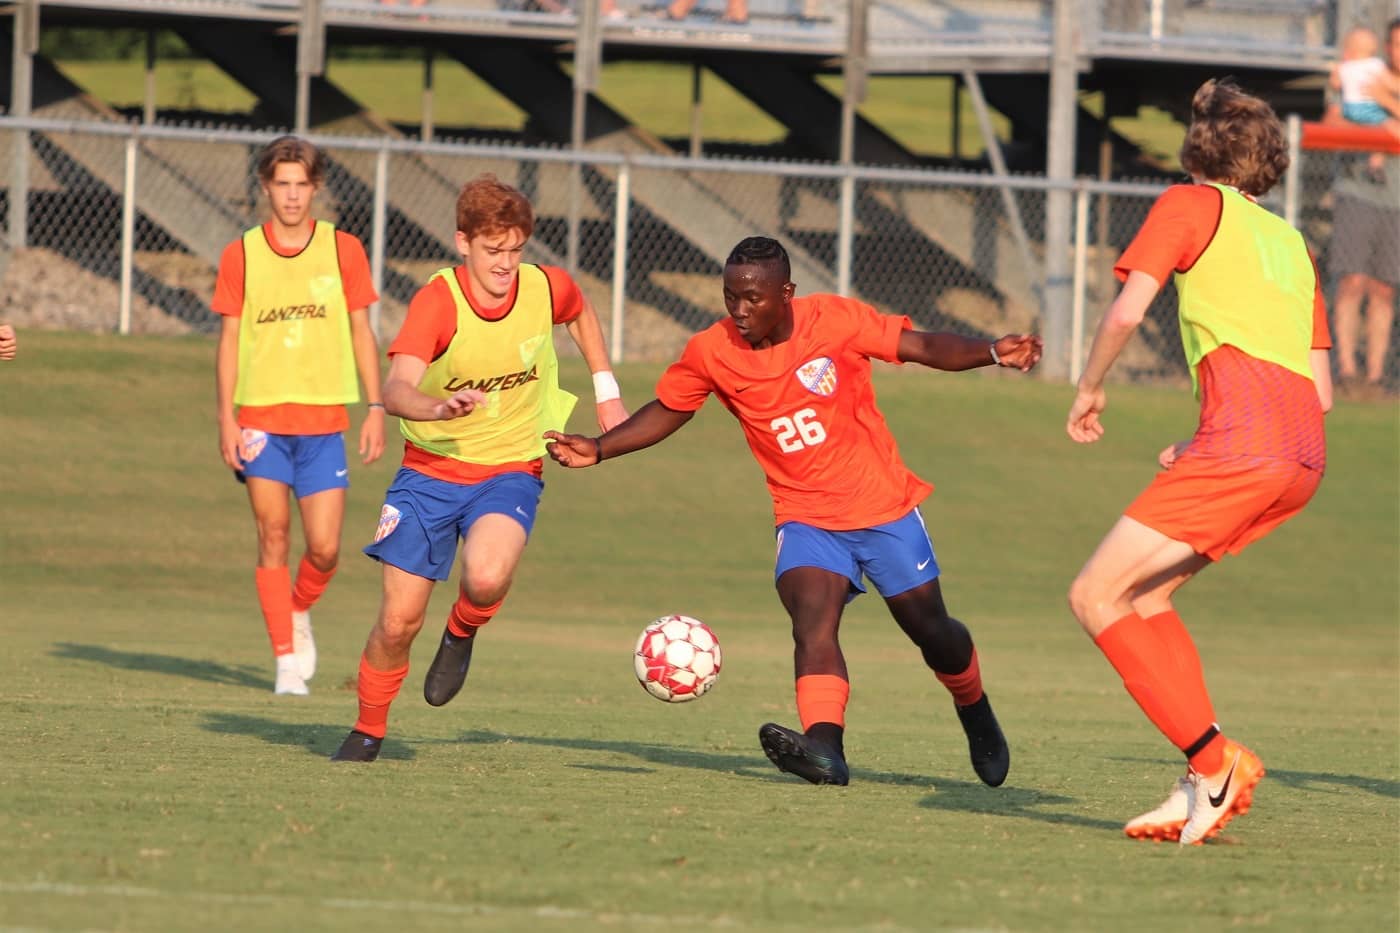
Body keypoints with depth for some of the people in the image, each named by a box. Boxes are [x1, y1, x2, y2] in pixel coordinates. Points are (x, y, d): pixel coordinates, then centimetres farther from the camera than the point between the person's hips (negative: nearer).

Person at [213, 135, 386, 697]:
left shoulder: (343, 250, 4)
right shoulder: (240, 255, 3)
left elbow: (361, 332, 7)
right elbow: (230, 339, 4)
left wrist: (376, 407, 1)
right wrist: (226, 419, -3)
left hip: (324, 419, 0)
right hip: (261, 418, 0)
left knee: (324, 550, -4)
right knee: (274, 540, -3)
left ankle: (299, 611, 27)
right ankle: (287, 659, 3)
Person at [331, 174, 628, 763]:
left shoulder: (547, 289, -9)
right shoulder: (437, 301, -19)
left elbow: (581, 316, 19)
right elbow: (396, 390, -35)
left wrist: (606, 391, 15)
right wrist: (441, 408, -55)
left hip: (510, 471, 1)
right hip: (431, 470, -1)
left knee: (487, 577, -31)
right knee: (399, 620, -2)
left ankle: (463, 632, 6)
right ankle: (368, 730, 25)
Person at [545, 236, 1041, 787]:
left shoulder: (835, 321, -15)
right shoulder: (710, 354, -9)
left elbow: (925, 347, -10)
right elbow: (666, 411, 8)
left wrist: (992, 353, -25)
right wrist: (598, 450, -4)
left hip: (885, 509, 0)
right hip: (807, 519, 0)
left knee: (930, 630, 10)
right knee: (812, 622, -26)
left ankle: (975, 712, 41)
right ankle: (824, 748, -43)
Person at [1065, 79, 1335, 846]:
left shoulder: (1191, 205, 10)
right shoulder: (1290, 243, 29)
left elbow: (1126, 312, -2)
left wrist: (1088, 390, 15)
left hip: (1245, 437, -8)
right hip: (1306, 450, 8)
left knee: (1096, 596, -5)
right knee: (1145, 594, 17)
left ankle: (1212, 759, -13)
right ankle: (1205, 783, 7)